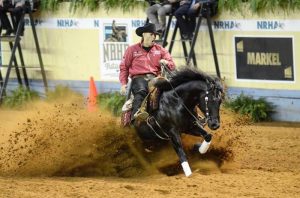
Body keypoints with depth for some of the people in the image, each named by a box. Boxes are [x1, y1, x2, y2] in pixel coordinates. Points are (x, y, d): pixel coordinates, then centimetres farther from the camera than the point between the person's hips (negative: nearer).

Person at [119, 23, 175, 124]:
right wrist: (123, 83, 2)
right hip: (138, 78, -2)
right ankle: (135, 114, -60)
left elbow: (172, 65, 19)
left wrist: (166, 62, -6)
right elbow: (124, 67, 15)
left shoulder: (160, 50, 19)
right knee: (141, 91, -38)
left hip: (154, 77, 2)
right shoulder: (132, 49, 13)